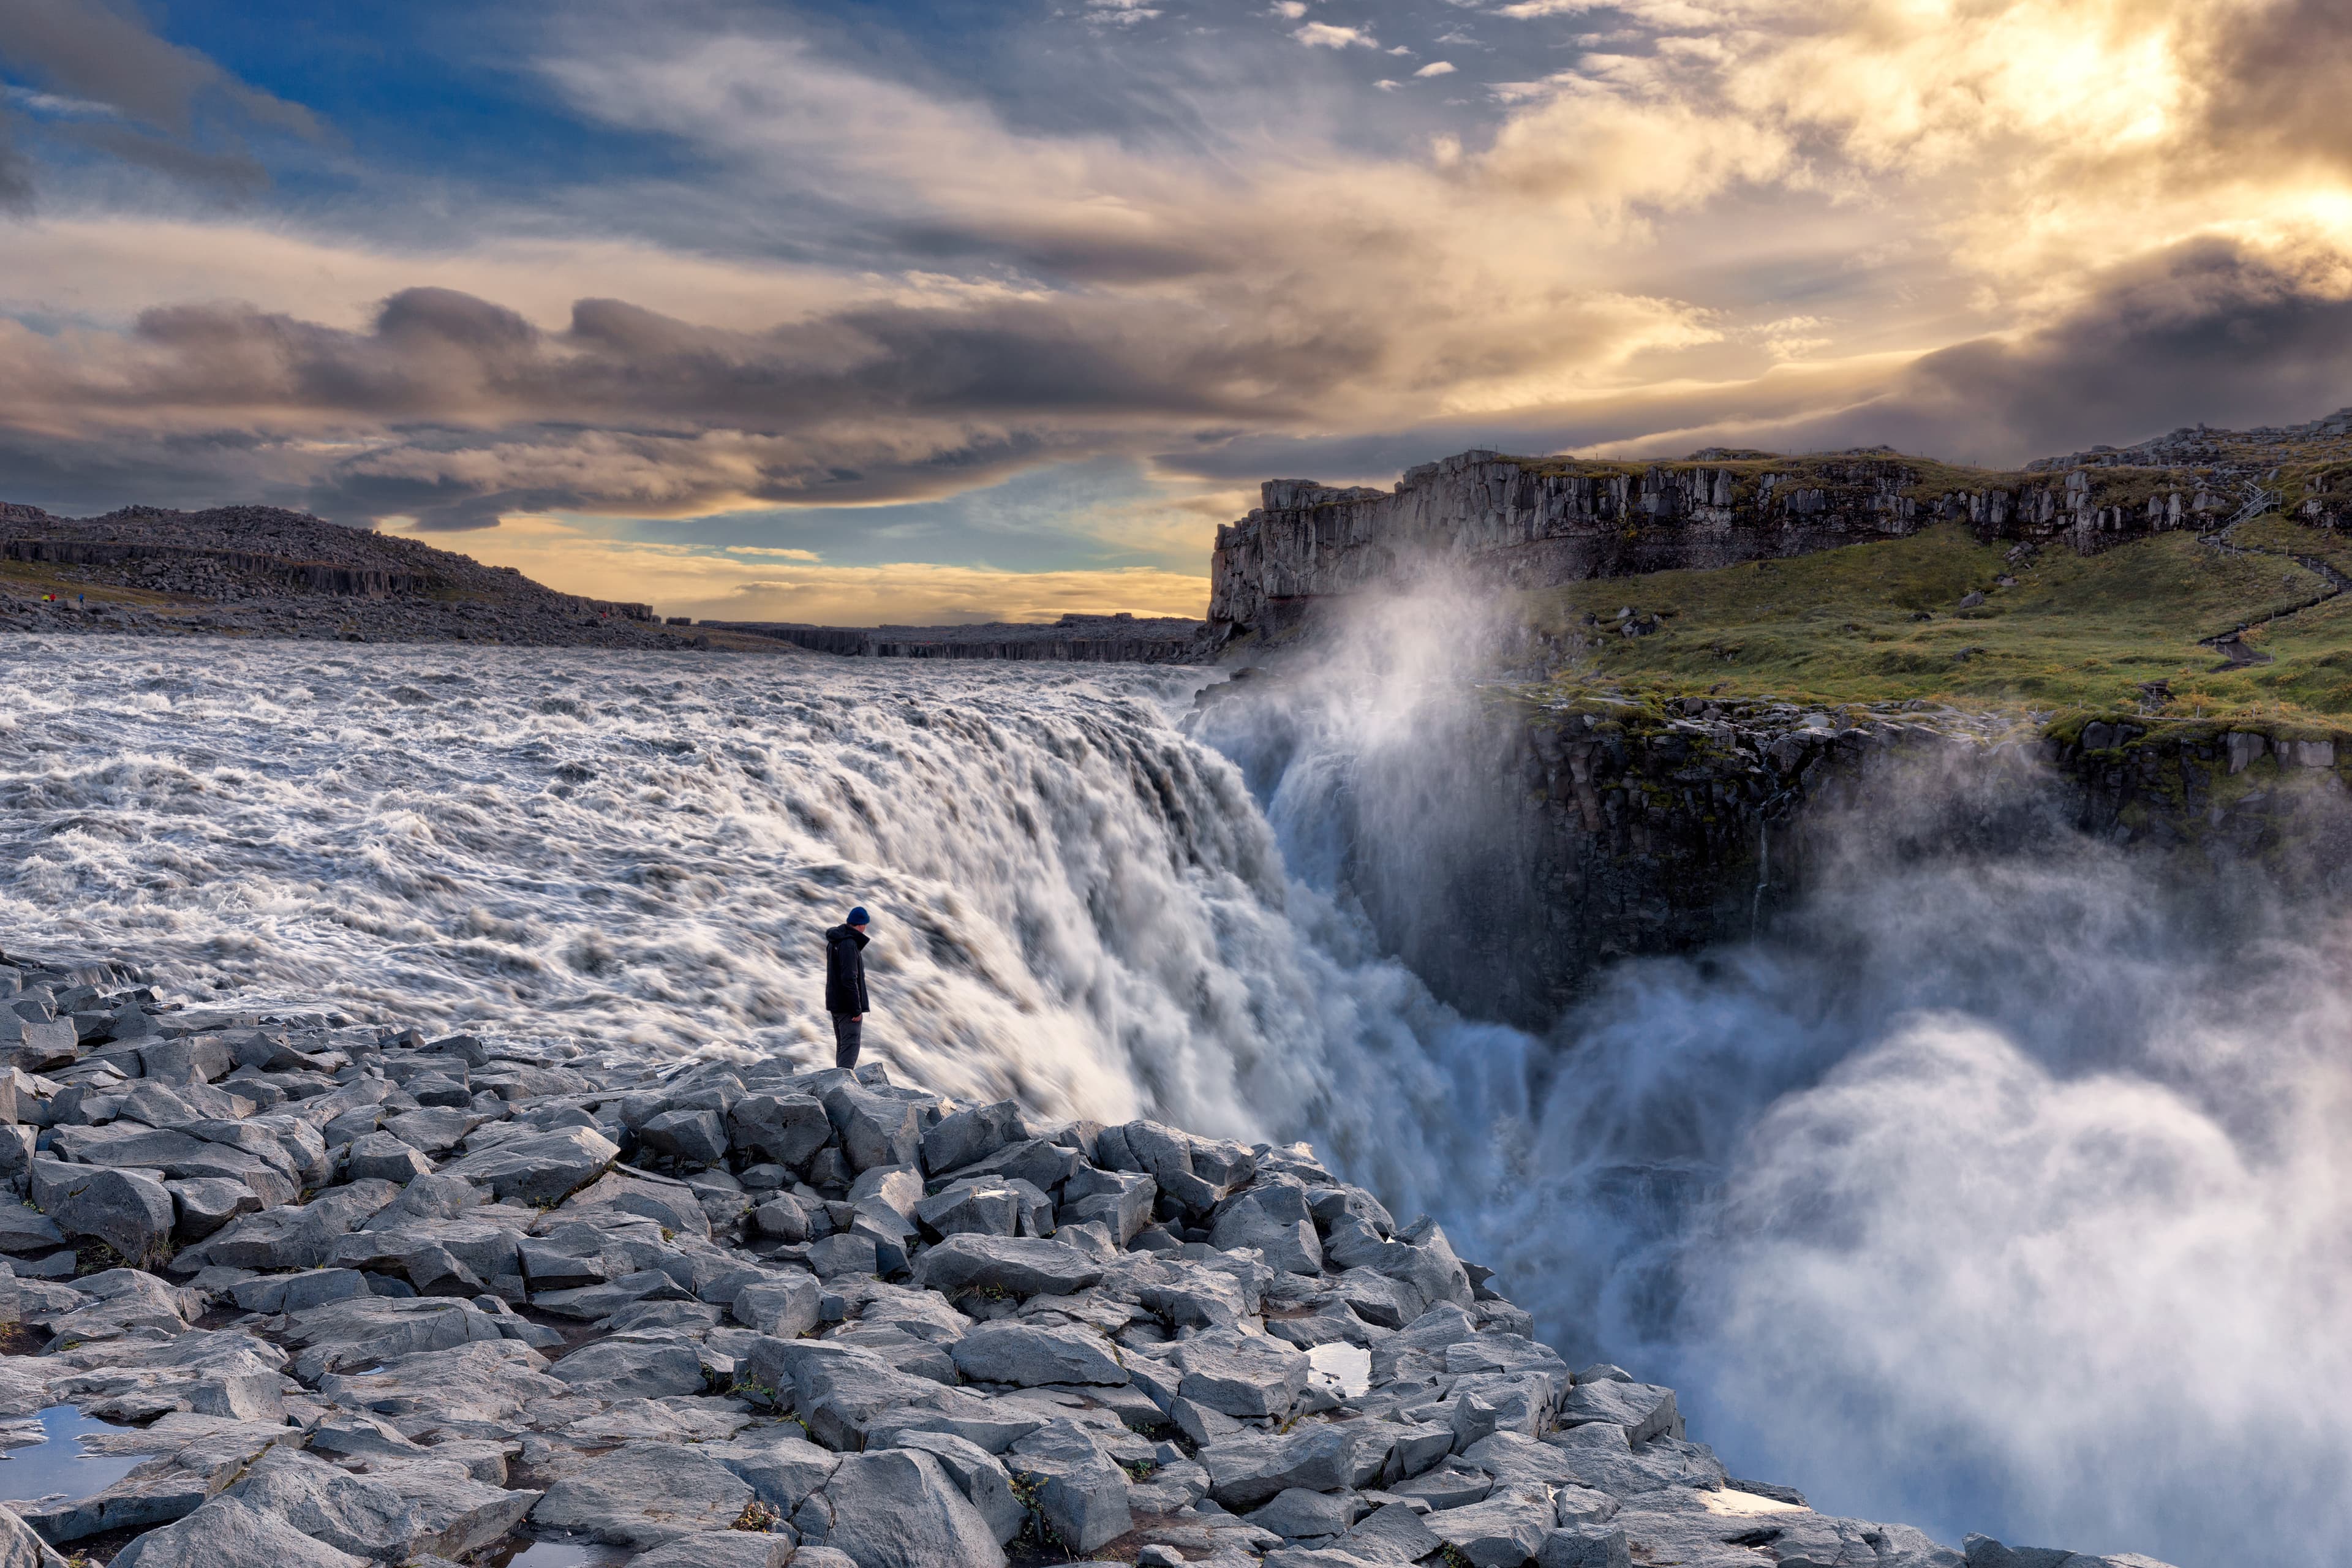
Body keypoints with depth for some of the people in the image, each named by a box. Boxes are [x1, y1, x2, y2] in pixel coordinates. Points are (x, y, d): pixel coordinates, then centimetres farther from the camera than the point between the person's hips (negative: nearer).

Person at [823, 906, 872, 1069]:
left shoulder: (834, 942, 13)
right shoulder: (849, 944, -18)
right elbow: (849, 979, -22)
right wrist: (857, 1009, -20)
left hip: (835, 1003, 10)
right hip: (847, 1006, -10)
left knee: (842, 1046, 15)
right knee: (851, 1045, -10)